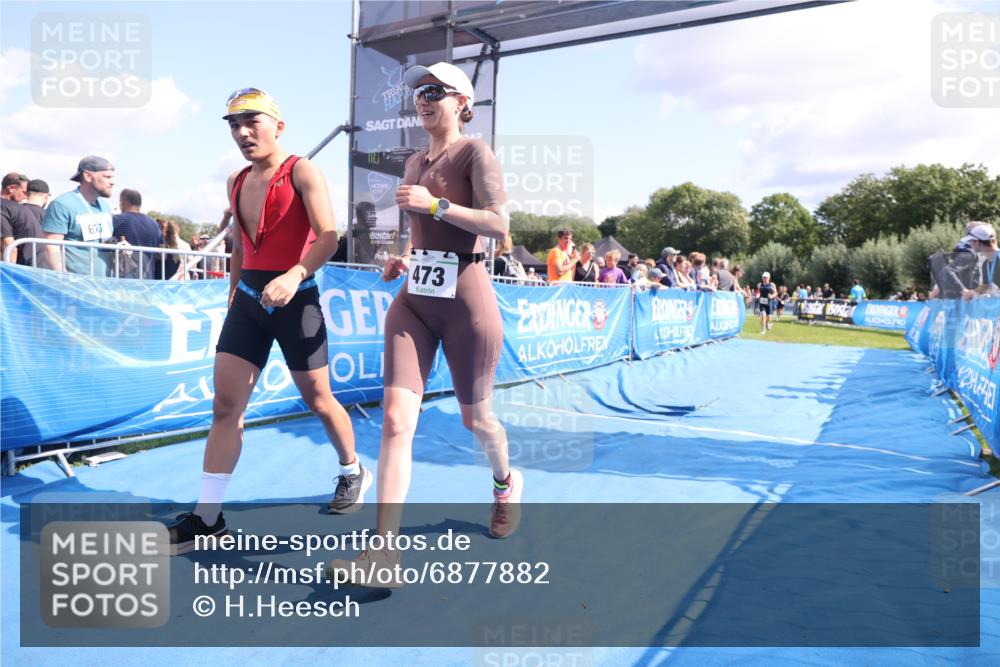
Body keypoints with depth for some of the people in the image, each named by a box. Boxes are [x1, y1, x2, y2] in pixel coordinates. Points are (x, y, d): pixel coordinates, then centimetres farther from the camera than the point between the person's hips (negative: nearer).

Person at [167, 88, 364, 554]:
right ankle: (207, 516, 8)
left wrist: (294, 276, -33)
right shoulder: (236, 183, 13)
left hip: (295, 299, -6)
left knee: (316, 398, 8)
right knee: (225, 405, 1)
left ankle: (353, 473, 33)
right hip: (248, 298, 6)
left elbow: (327, 237, -18)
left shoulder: (301, 172, -7)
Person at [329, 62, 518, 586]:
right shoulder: (414, 162, 17)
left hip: (465, 300, -5)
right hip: (413, 299, 6)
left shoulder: (474, 152, -4)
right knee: (396, 419, -9)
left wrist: (434, 205, -18)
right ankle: (384, 551, -8)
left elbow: (499, 225, -15)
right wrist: (404, 259, 11)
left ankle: (506, 483, 45)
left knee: (475, 417, 11)